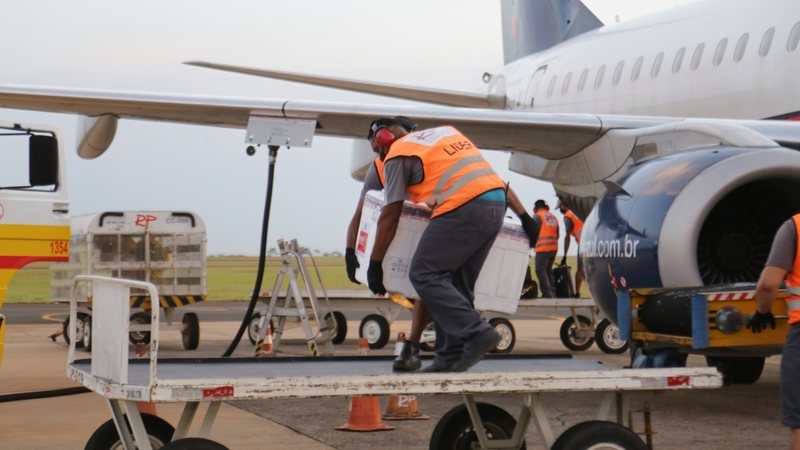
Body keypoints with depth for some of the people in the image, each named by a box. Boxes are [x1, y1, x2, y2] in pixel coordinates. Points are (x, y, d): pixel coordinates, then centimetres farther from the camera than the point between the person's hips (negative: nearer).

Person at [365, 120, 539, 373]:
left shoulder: (397, 156, 8)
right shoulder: (445, 131, 30)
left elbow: (390, 215, 6)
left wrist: (375, 264, 12)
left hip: (463, 209, -8)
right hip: (497, 203, 8)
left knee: (423, 274, -4)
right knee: (458, 283, 13)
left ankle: (476, 333, -15)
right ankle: (451, 358, 11)